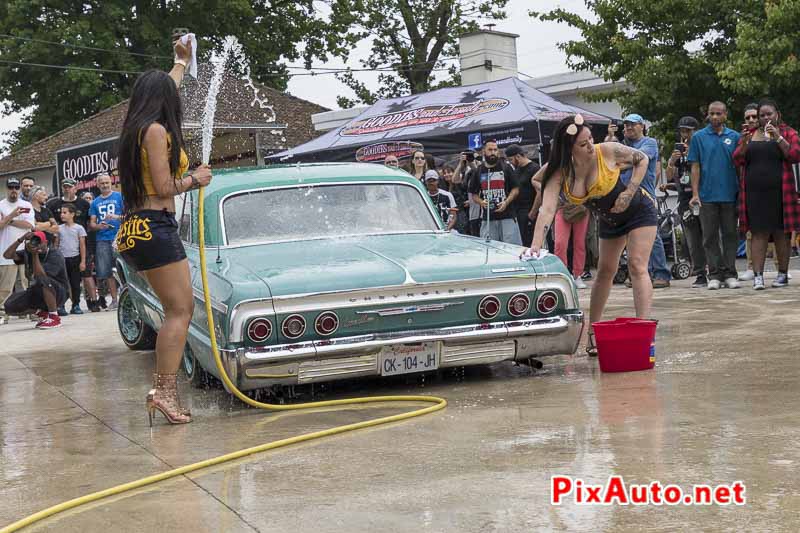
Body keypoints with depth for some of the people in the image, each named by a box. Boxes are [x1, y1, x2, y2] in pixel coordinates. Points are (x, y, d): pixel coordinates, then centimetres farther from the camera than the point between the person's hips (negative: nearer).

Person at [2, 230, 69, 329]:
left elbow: (40, 275, -30)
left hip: (57, 294, -6)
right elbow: (7, 255, -9)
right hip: (37, 293, 6)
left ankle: (54, 317, -24)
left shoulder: (55, 255, -18)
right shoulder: (28, 253, 3)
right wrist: (20, 240, -20)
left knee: (42, 280, -38)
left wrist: (35, 254, -29)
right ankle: (42, 313, 9)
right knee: (9, 306, -14)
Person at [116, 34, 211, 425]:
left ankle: (162, 388, 7)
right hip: (155, 228, -10)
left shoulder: (137, 128, 18)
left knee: (180, 308, 11)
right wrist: (195, 179, 2)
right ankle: (165, 390, -16)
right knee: (179, 310, -10)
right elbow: (165, 188, -15)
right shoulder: (156, 130, -10)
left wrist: (182, 62, 51)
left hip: (136, 230, 10)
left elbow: (167, 89, 37)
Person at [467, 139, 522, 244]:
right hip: (487, 218, 2)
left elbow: (515, 189, 6)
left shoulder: (505, 168, 6)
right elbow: (474, 193, 14)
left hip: (507, 216, -2)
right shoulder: (478, 171, 10)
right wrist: (481, 202, -7)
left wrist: (506, 202, -10)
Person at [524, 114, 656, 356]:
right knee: (605, 272, 14)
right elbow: (547, 210, -36)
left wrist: (629, 192, -22)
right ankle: (593, 332, 27)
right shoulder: (560, 173, -23)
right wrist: (535, 248, -49)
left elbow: (642, 160, -10)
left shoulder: (608, 151, -28)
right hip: (610, 219, 4)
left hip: (639, 210, -4)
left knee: (637, 265, -18)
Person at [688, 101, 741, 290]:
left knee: (730, 235, 4)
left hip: (730, 195, 1)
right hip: (707, 195, -1)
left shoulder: (734, 137, 7)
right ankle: (714, 275, 8)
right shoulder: (698, 137, 4)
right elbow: (695, 166, 3)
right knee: (710, 237, 2)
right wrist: (695, 193, -4)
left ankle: (729, 274, 9)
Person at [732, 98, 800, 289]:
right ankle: (758, 275, -8)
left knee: (781, 231, 2)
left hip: (779, 192, -2)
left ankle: (783, 273, 11)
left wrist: (778, 138, -14)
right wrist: (744, 144, -10)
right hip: (754, 192, 2)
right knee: (758, 232, -4)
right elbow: (738, 160, 8)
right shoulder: (750, 134, 15)